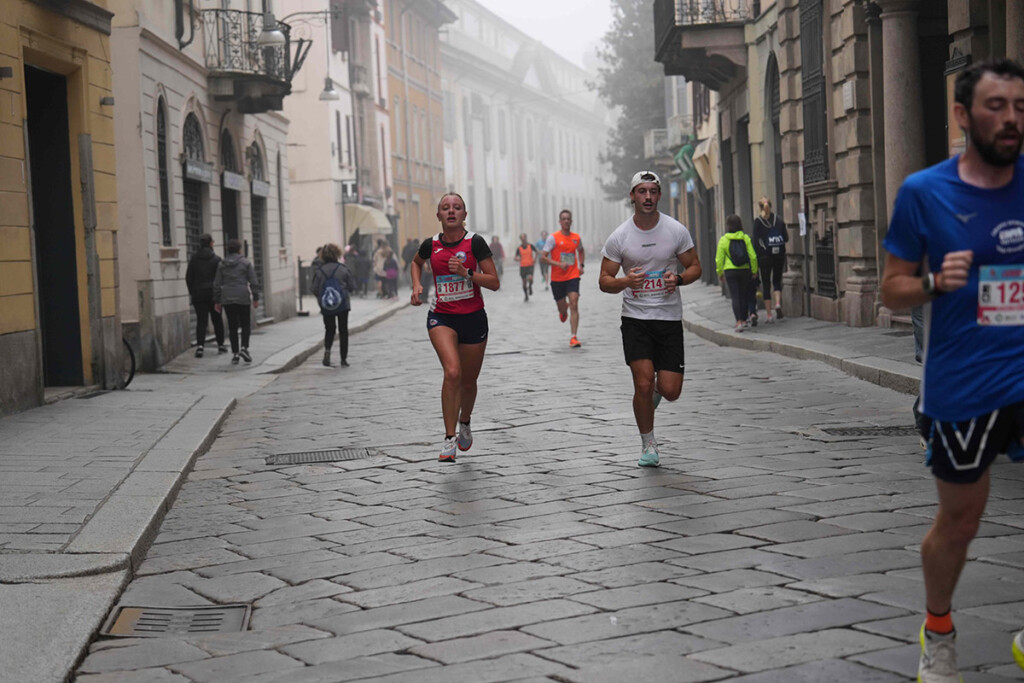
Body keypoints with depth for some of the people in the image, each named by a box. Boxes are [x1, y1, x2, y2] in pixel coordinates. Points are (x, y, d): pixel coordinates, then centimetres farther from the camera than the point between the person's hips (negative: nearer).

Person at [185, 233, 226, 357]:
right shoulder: (216, 259, -6)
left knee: (201, 320, -1)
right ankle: (220, 345, 21)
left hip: (199, 293, 1)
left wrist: (192, 292, 13)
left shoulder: (194, 259, 1)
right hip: (213, 292, -1)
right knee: (217, 319, 13)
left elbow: (188, 277, 4)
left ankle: (200, 345, -19)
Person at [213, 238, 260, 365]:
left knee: (232, 326, 7)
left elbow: (217, 284, 6)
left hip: (227, 299, 2)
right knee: (245, 324, 10)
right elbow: (253, 282, -5)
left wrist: (217, 301, 11)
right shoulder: (246, 263, -2)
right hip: (243, 297, -2)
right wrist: (256, 298, 1)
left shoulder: (222, 264, 6)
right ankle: (244, 347, -10)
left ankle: (235, 354, 4)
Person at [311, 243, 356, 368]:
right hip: (343, 305, -1)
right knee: (343, 331, 10)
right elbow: (352, 287, -5)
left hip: (326, 307, 1)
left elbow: (315, 290, -6)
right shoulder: (343, 269, -9)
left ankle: (327, 349, -10)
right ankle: (344, 359, 9)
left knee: (329, 329, 17)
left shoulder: (319, 271, -7)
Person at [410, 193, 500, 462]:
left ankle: (464, 423, 45)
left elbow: (494, 283, -9)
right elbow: (416, 262, 23)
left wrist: (466, 273, -22)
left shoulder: (475, 242, -9)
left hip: (473, 318, 0)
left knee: (468, 381, 13)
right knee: (452, 372, -23)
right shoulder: (431, 245, -1)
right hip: (441, 317, 0)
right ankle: (449, 439, -18)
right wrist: (417, 285, 6)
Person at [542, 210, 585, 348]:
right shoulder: (553, 238, -5)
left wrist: (581, 265, 11)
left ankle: (573, 338, -16)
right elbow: (543, 257, -8)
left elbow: (581, 251, 28)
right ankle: (564, 311, 52)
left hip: (573, 276, 1)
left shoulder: (576, 238, 6)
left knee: (574, 305, -15)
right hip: (557, 278, -1)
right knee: (562, 308, 11)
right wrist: (559, 264, -21)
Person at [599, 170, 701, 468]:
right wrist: (624, 281, -22)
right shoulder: (619, 237, -3)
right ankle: (648, 444, 10)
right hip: (635, 318, -1)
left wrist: (678, 278, -15)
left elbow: (695, 267, 7)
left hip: (670, 318, 1)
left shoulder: (676, 231, -2)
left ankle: (656, 390, 36)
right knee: (643, 384, -12)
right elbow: (604, 281, 1)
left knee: (670, 391, -3)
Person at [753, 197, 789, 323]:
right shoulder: (779, 219, 2)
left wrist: (755, 261, -4)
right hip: (779, 254, 2)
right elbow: (786, 238, 2)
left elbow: (756, 241, -8)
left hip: (765, 255, -2)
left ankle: (769, 314, 2)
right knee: (777, 281, 16)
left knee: (766, 284, 4)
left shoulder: (757, 221, -5)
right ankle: (778, 303, -10)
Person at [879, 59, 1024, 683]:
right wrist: (936, 283, -18)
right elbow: (893, 290, 3)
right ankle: (938, 632, 40)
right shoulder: (924, 193, -3)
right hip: (961, 386, -1)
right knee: (958, 521, 13)